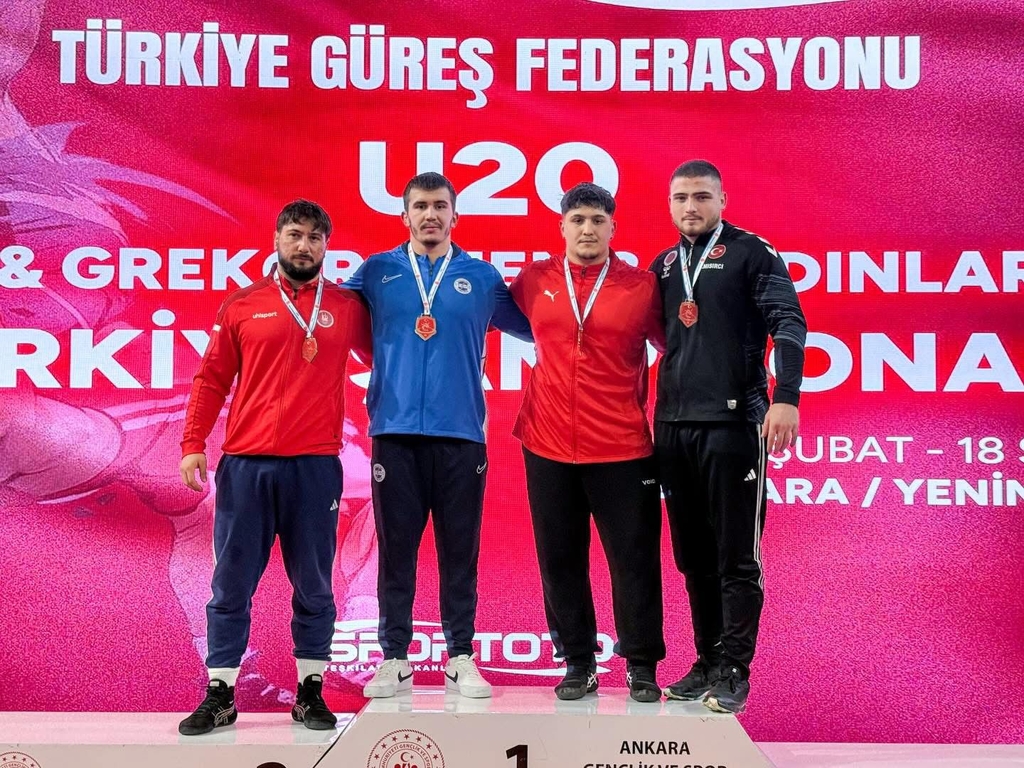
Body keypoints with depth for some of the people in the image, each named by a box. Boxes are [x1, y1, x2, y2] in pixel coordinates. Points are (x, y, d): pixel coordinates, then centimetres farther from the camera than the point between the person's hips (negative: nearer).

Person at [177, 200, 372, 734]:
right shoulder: (242, 306, 7)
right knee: (232, 584, 4)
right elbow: (211, 379, 8)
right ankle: (219, 695, 13)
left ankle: (311, 692, 17)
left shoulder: (347, 307, 8)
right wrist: (193, 443, -2)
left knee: (313, 586, 7)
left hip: (315, 467, 0)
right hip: (245, 465, 0)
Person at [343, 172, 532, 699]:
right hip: (395, 431, 0)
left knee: (460, 551, 4)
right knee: (395, 548, 4)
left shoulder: (482, 276, 9)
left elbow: (532, 326, 14)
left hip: (460, 433, 0)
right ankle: (395, 659, 13)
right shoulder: (376, 272, 7)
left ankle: (461, 658, 14)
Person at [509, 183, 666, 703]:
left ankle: (642, 665, 17)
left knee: (634, 558, 3)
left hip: (622, 449, -2)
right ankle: (577, 663, 21)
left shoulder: (642, 286, -1)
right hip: (548, 447, 2)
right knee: (561, 560, 8)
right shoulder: (533, 280, 4)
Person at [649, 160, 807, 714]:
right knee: (693, 557, 10)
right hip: (673, 426, 6)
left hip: (732, 423, -6)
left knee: (736, 558, -2)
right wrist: (652, 413, 13)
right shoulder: (663, 265, 16)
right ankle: (707, 663, 19)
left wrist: (785, 398, -21)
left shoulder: (751, 253, -1)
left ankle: (733, 672, 4)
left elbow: (788, 324, -9)